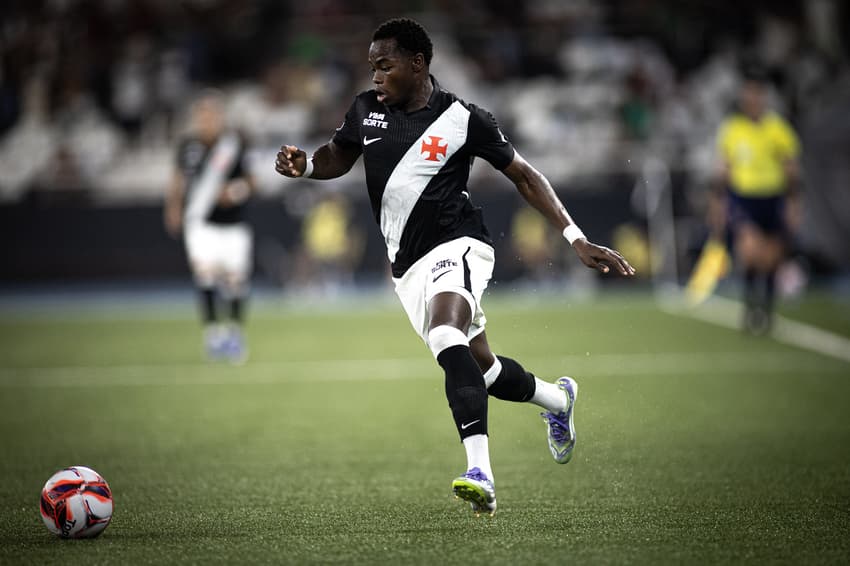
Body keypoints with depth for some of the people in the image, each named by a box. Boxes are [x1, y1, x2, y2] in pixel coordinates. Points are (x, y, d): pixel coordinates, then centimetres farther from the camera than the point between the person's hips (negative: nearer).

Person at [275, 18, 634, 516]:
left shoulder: (462, 119, -7)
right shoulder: (367, 110, 6)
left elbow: (523, 175, 1)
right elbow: (338, 159, 22)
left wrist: (576, 239, -4)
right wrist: (304, 164, -3)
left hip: (456, 246, -6)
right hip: (408, 265, 6)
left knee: (446, 333, -34)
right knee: (481, 365, 14)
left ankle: (481, 473, -44)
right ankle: (558, 399, 46)